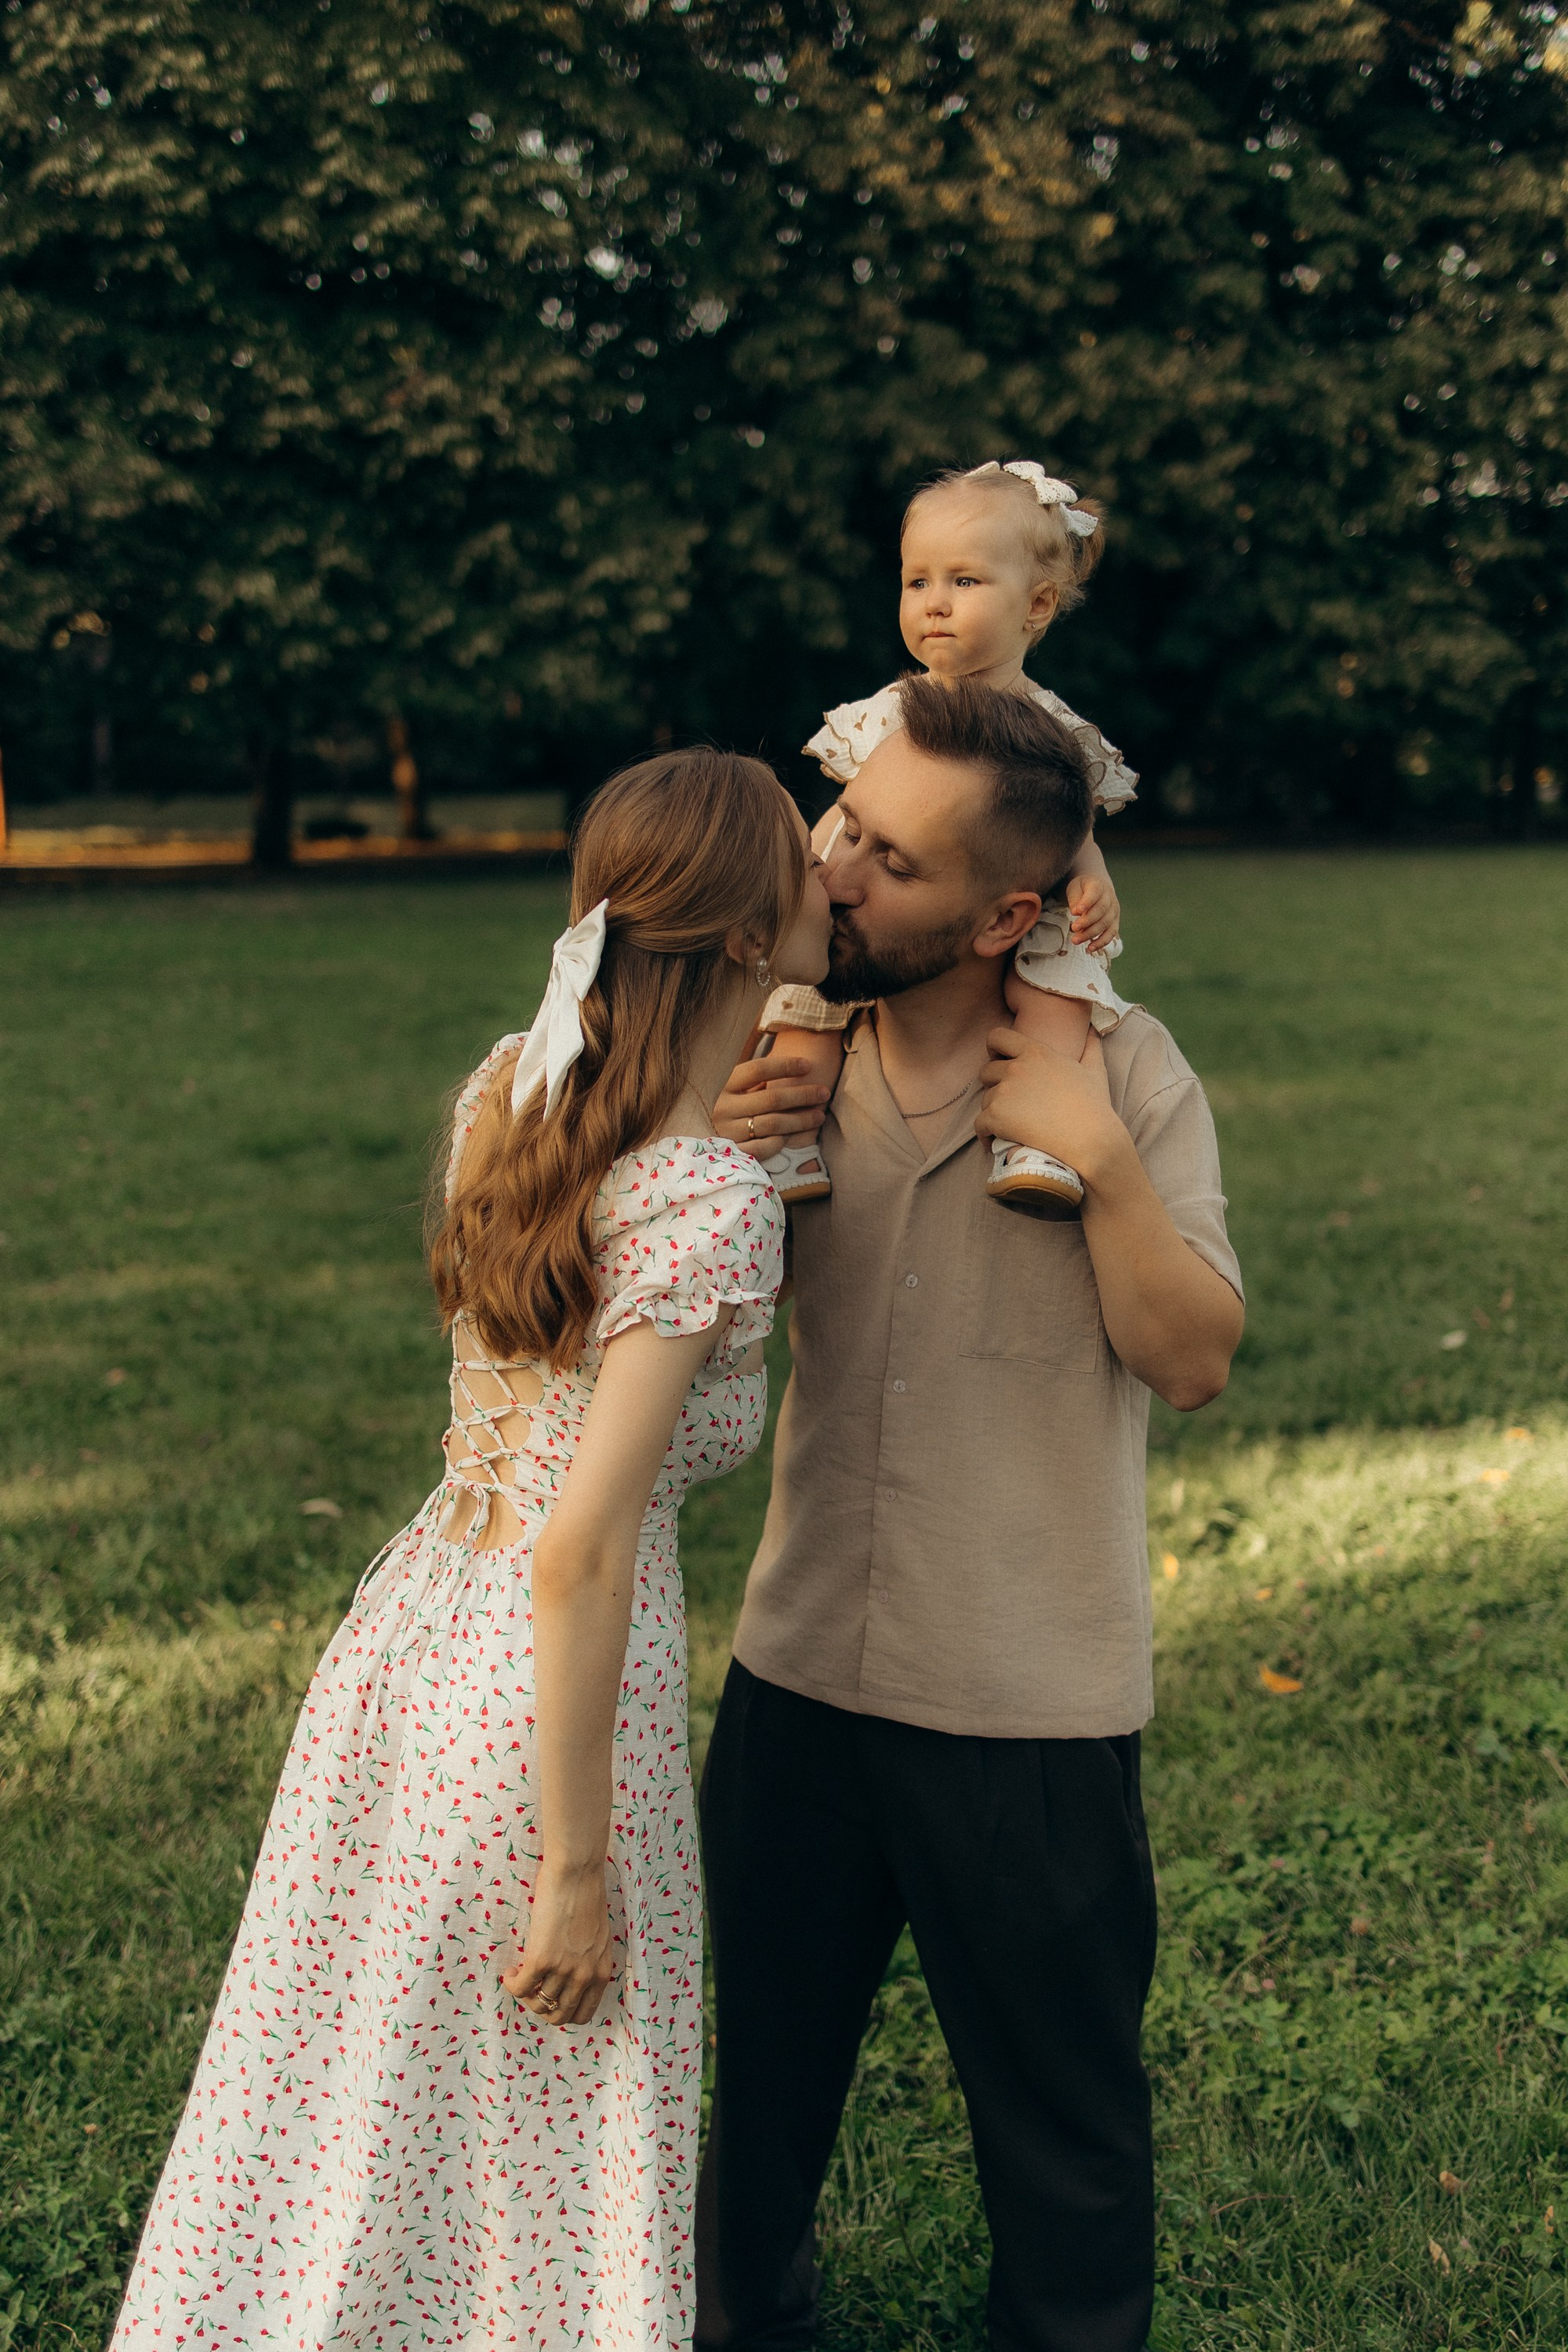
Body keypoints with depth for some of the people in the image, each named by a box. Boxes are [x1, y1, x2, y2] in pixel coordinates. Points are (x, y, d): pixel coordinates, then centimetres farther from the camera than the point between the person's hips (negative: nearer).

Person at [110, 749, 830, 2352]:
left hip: (402, 1642, 7)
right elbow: (581, 1553, -23)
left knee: (335, 2121, 23)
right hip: (544, 1695, -7)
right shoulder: (713, 1202, -21)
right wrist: (575, 1874, -17)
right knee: (551, 2172, 14)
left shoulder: (509, 1083, 1)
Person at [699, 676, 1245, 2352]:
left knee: (1060, 2099, 14)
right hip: (799, 1672, 4)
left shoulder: (1122, 1074, -11)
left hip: (1034, 1710, -3)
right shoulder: (798, 1054, -1)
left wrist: (1101, 1160, -24)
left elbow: (1194, 1362, -11)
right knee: (762, 2057, 21)